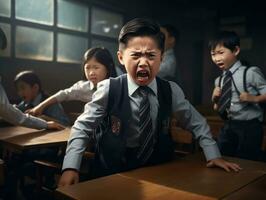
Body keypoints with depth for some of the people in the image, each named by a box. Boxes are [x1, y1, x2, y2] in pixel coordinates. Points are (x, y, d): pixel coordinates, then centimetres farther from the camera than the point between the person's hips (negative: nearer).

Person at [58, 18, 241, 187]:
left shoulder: (171, 91, -6)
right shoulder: (109, 89, -12)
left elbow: (196, 123, 8)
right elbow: (83, 127, -5)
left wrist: (213, 155, 2)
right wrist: (71, 167, -14)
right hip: (113, 175, -1)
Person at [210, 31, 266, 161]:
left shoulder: (250, 73, -11)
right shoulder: (219, 81, 6)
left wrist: (254, 98, -23)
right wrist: (216, 100, -6)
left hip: (249, 127, -5)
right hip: (228, 127, 5)